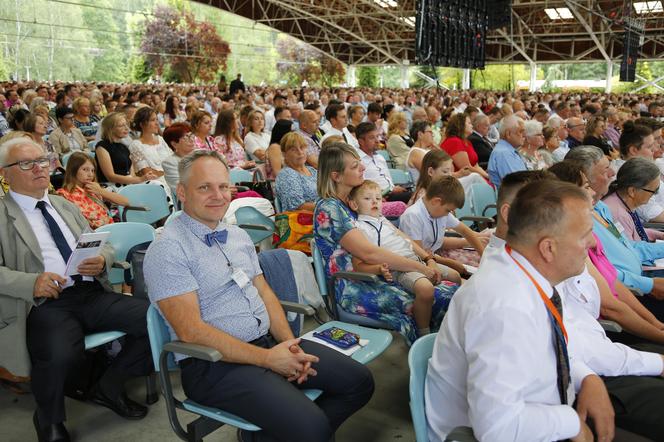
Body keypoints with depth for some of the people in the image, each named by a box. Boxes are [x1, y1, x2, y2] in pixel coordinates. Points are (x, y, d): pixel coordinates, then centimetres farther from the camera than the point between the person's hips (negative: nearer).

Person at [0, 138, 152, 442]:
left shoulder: (66, 206, 23)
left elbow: (103, 247, 22)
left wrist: (101, 260, -2)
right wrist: (32, 283, -21)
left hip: (93, 294, 5)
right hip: (46, 303, -5)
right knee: (59, 355, -36)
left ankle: (110, 388, 7)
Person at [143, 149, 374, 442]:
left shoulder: (238, 236, 13)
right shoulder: (167, 250, -12)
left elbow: (264, 292, 13)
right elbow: (191, 331, -18)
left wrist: (289, 344, -5)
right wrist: (267, 358, -19)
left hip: (269, 342, 8)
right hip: (215, 364, -8)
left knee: (359, 382, 2)